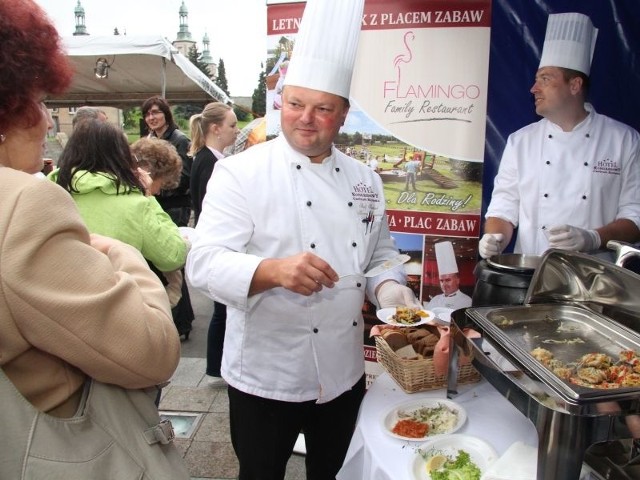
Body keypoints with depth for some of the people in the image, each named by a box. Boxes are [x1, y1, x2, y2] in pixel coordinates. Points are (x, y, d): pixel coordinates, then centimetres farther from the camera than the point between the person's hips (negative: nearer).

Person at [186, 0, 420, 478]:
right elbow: (205, 262, -20)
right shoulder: (240, 172, -12)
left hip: (344, 374, 5)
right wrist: (273, 271, -37)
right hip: (265, 377, -4)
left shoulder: (364, 179, 4)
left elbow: (381, 255, 12)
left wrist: (388, 288, -8)